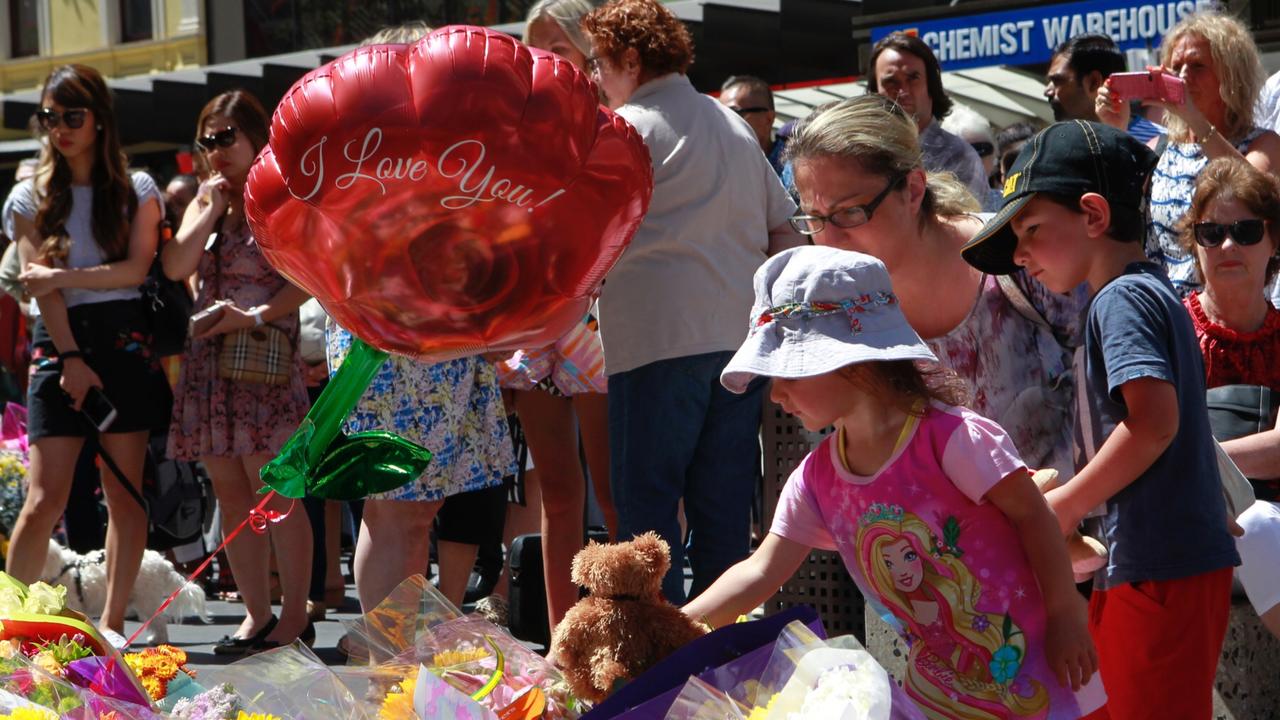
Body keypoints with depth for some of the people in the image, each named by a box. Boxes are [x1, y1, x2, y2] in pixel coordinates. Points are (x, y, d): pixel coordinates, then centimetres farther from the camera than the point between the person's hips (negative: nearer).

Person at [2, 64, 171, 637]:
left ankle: (113, 624, 7)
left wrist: (64, 277, -12)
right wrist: (71, 358, -11)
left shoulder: (136, 190, 9)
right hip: (59, 343, 0)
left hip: (125, 340, 1)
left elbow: (136, 268, -4)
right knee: (46, 498, -9)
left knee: (125, 493, 0)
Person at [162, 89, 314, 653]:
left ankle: (295, 617, -4)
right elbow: (175, 266, 3)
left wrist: (255, 317, -19)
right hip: (208, 359, 7)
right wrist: (212, 209, 0)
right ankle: (257, 614, 11)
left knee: (274, 492, -9)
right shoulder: (205, 202, 18)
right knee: (230, 495, 6)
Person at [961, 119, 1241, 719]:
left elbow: (1155, 421, -23)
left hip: (1157, 572, -10)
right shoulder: (1154, 292, 19)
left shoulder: (1121, 299, -10)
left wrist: (1063, 508, -15)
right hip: (1185, 559, 10)